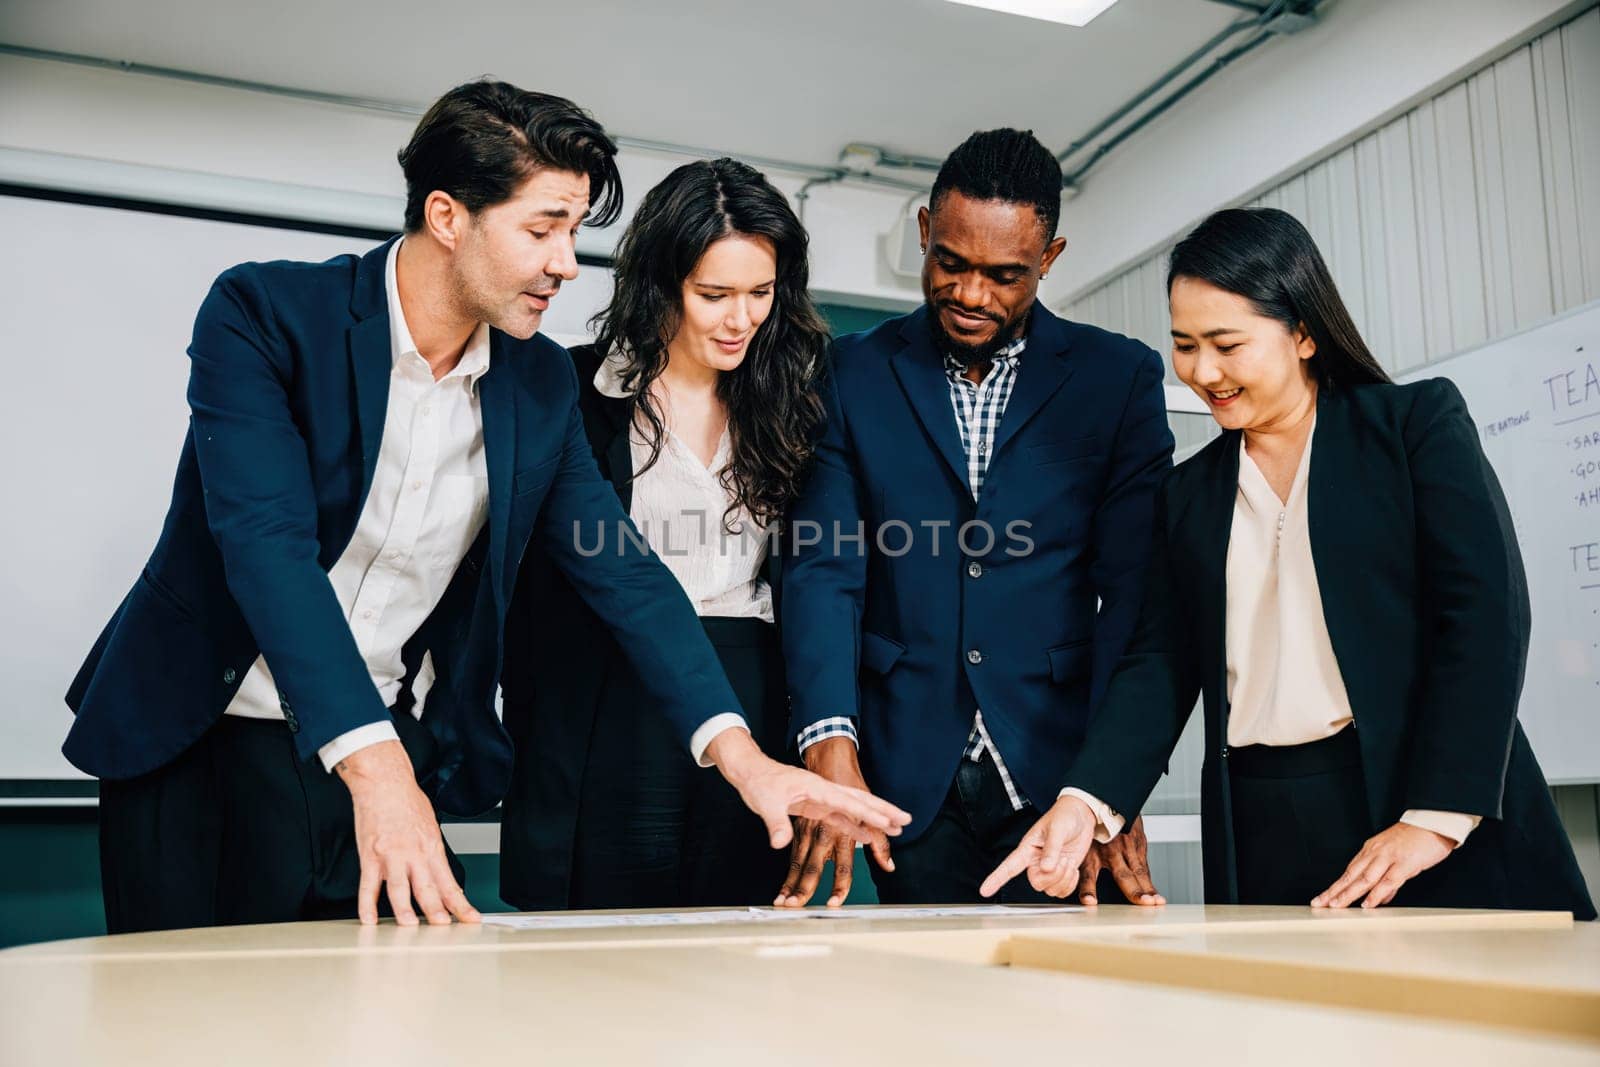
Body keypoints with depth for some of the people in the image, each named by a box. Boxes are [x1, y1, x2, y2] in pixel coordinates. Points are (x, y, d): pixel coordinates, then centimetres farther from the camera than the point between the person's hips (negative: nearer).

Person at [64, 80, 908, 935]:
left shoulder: (540, 381, 1)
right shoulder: (263, 313, -14)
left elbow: (619, 571, -1)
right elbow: (268, 546, -25)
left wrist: (745, 758, -12)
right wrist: (373, 765, -37)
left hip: (393, 752, 4)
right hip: (200, 744, -3)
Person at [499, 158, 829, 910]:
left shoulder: (785, 404, 10)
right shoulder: (579, 391, 1)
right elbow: (530, 575, 1)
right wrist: (526, 746, -3)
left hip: (752, 716, 3)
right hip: (608, 720, -3)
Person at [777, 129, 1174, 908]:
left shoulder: (1119, 378, 4)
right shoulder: (856, 374, 6)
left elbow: (1134, 591, -2)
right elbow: (824, 567, -3)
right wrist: (830, 747, -18)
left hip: (1058, 769, 0)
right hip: (910, 780, 1)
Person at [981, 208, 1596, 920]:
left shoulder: (1418, 420, 3)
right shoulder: (1188, 493, 15)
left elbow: (1485, 611, -6)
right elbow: (1160, 662, 8)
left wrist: (1436, 818, -15)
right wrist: (1088, 803, -8)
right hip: (1262, 836, 3)